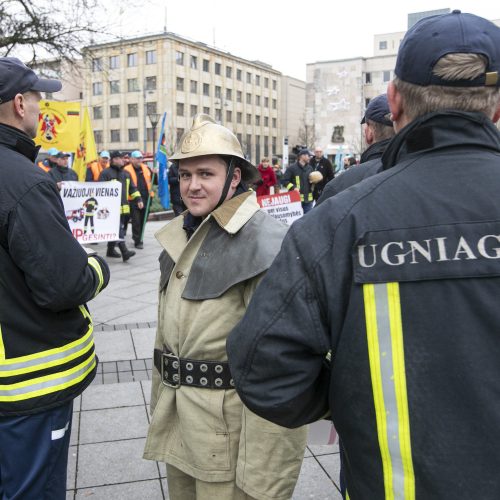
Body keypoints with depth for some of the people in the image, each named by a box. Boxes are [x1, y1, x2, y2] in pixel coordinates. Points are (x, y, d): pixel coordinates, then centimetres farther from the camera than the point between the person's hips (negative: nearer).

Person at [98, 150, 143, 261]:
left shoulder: (126, 173, 18)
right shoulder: (106, 173, -5)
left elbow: (133, 188, 22)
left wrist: (138, 199, 11)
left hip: (124, 207, 8)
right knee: (118, 229, -14)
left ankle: (110, 250, 26)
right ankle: (124, 252, -20)